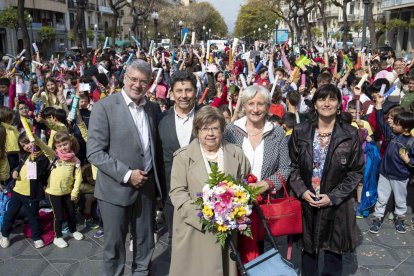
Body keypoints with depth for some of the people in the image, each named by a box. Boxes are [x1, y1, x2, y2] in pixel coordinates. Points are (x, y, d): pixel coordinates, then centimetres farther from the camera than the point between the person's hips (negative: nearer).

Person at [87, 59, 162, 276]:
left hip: (147, 185, 5)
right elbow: (94, 152, -16)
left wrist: (154, 175, 1)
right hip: (116, 188, -4)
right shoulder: (104, 107, -12)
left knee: (145, 240, 18)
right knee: (114, 243, 11)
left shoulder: (153, 108, 4)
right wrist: (126, 174, -19)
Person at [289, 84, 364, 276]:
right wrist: (302, 191, -11)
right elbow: (293, 165, 4)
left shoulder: (350, 134, -6)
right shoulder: (300, 132, -1)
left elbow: (356, 172, -4)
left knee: (333, 251, 11)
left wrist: (333, 197, -12)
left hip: (337, 205, -1)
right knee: (308, 249, 15)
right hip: (306, 202, 1)